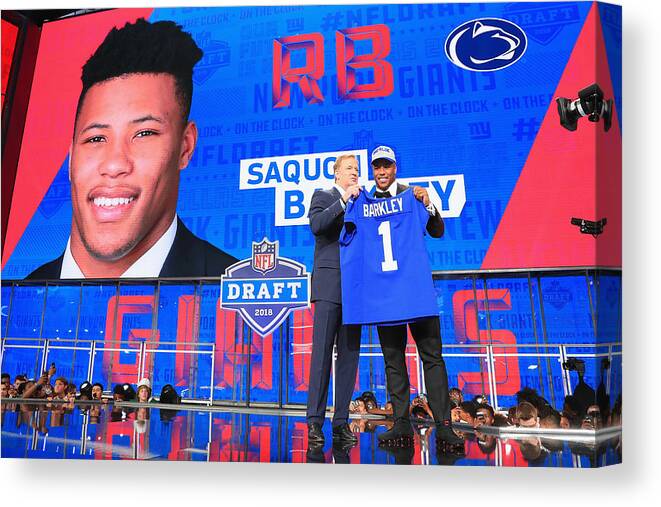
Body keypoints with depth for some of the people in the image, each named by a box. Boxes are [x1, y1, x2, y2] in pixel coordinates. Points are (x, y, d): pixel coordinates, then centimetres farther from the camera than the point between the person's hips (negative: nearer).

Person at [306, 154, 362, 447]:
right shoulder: (323, 197, 9)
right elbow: (316, 225, -11)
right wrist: (343, 201, -13)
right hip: (329, 285, -5)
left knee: (349, 356, 3)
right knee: (322, 354, -6)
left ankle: (341, 422, 8)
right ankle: (315, 421, -2)